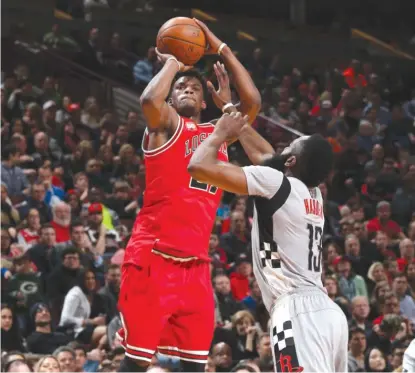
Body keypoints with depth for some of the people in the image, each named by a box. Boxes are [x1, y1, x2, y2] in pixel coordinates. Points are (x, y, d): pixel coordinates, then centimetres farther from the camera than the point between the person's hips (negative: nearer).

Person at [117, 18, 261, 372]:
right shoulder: (166, 125, 2)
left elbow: (253, 102, 11)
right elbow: (149, 100, -20)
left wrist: (222, 50, 11)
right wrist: (173, 62, -3)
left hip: (196, 264, 6)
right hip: (154, 257, -6)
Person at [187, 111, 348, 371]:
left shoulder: (276, 183, -3)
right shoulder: (314, 194, 20)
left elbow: (200, 167, -8)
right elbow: (264, 154, 41)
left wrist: (221, 133, 11)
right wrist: (236, 119, 50)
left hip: (299, 313, -9)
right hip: (327, 312, 9)